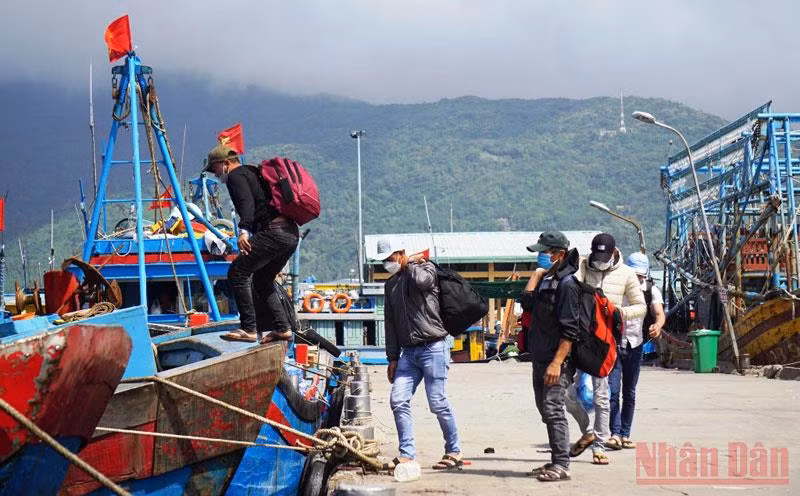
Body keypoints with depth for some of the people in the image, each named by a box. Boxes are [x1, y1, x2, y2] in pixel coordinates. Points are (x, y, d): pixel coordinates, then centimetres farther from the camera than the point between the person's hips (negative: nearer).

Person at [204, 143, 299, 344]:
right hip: (291, 234, 10)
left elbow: (247, 202, -19)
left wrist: (243, 230, -33)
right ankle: (282, 328, 18)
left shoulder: (236, 176, 0)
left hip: (273, 233, -10)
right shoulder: (254, 173, 29)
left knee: (237, 272, -6)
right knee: (261, 280, 22)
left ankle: (249, 329, -9)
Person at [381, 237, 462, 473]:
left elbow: (421, 281, -26)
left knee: (438, 403, -5)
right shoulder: (391, 285, 19)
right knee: (398, 401, -6)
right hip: (408, 352, 6)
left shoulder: (426, 268, 0)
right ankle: (407, 454, -2)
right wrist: (392, 358, 16)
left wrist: (410, 264, -5)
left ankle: (453, 452, 8)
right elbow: (391, 323, 20)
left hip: (432, 348, -6)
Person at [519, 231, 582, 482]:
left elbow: (570, 330, -18)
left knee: (553, 409, -12)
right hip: (540, 358, 10)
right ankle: (556, 461, 19)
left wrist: (557, 363, -23)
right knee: (545, 410, 12)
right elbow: (527, 302, 6)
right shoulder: (546, 280, 15)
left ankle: (562, 465, -11)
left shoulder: (567, 284, -14)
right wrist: (538, 273, 5)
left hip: (557, 360, -10)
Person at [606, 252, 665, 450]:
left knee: (629, 394, 8)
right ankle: (615, 433, -12)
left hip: (635, 346, 2)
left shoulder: (651, 290, 0)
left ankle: (625, 434, 16)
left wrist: (657, 325, -37)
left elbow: (659, 313, -14)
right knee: (612, 391, -12)